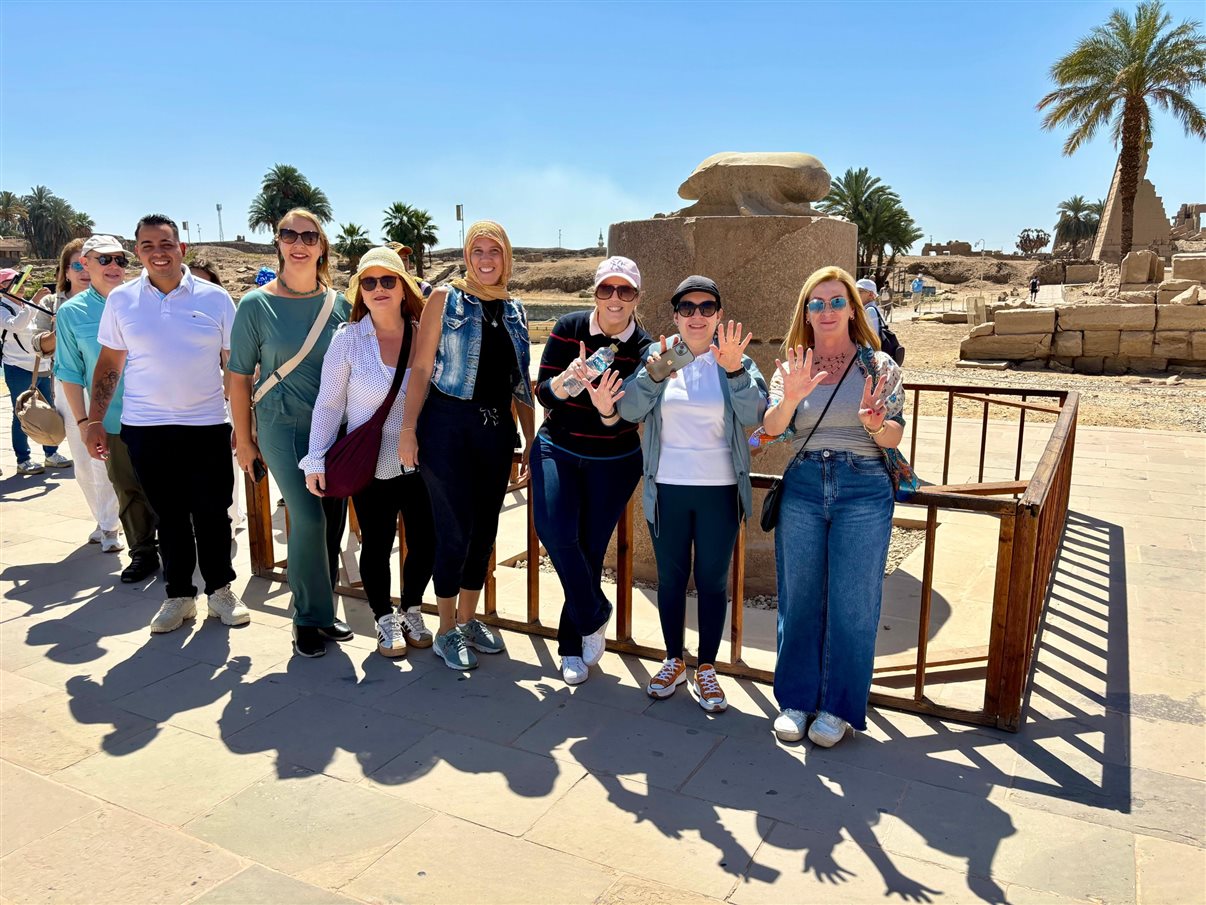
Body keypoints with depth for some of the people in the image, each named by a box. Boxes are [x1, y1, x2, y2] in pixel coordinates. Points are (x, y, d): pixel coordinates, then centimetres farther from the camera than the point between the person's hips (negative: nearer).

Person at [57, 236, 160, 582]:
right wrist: (83, 422, -2)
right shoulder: (71, 312, 1)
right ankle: (143, 553, 24)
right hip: (114, 421, 1)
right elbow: (70, 372, 3)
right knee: (129, 492, 10)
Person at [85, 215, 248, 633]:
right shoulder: (121, 300, 5)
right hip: (145, 427, 1)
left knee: (212, 513, 4)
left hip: (207, 425, -1)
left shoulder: (215, 298, 0)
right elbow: (109, 364, 10)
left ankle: (219, 589, 21)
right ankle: (179, 595, 22)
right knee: (169, 515, 8)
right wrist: (94, 420, 4)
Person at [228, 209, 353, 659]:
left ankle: (324, 612, 23)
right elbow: (239, 377, -1)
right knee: (308, 517, -13)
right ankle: (308, 620, 4)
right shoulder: (256, 304, -5)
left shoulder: (338, 302, 5)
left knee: (333, 518, 6)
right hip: (284, 425, -4)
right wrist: (244, 439, -2)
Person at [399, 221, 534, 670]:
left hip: (497, 429, 5)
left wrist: (532, 440, 11)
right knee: (456, 529, -2)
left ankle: (469, 619, 29)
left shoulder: (514, 309, 12)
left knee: (485, 528, 11)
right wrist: (408, 429, -12)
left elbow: (521, 382, 14)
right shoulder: (446, 298, -2)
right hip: (448, 425, -5)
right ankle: (447, 631, 16)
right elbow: (421, 369, -6)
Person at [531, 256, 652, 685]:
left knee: (591, 549, 5)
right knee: (555, 531, -19)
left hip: (614, 461, 0)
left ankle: (572, 644, 25)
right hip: (557, 449, 1)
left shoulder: (643, 350, -10)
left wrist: (607, 409, -35)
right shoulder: (569, 328, -8)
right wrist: (566, 380, -30)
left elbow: (625, 422, -12)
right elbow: (543, 393, -8)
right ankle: (594, 615, 6)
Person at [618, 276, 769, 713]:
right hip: (666, 488, 1)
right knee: (671, 577, 12)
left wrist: (735, 371, -30)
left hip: (720, 490, -1)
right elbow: (629, 409, -10)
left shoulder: (736, 361, -1)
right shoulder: (655, 355, 2)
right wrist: (654, 374, -26)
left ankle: (706, 668, 23)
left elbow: (754, 415, -15)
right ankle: (673, 661, 30)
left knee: (712, 580, 7)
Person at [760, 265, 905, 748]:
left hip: (863, 492, -1)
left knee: (852, 602, 3)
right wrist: (791, 398, -27)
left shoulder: (879, 365, 3)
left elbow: (895, 437, -3)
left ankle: (837, 706, 19)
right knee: (799, 598, 7)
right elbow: (771, 427, -7)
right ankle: (795, 699, 23)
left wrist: (874, 423, -25)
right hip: (802, 487, 2)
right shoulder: (792, 368, 7)